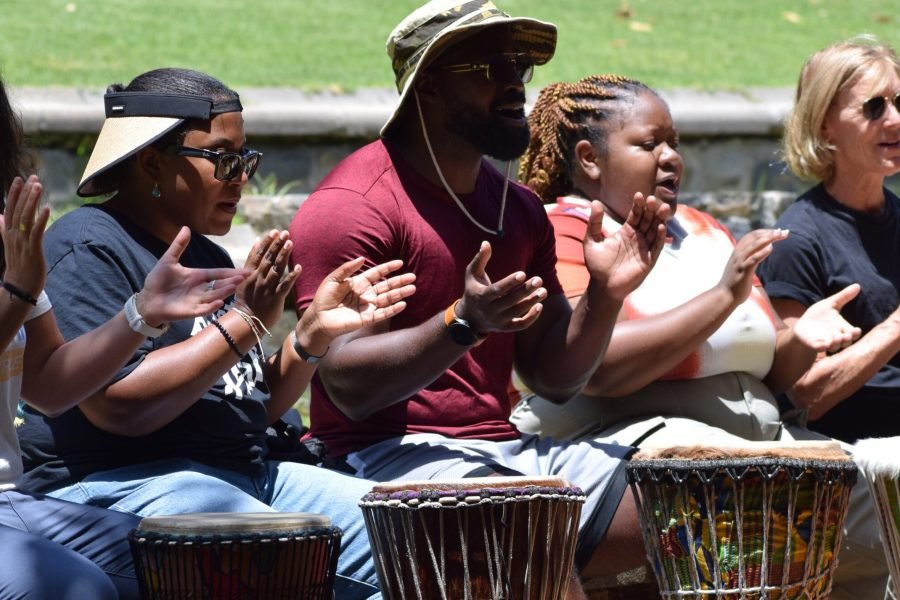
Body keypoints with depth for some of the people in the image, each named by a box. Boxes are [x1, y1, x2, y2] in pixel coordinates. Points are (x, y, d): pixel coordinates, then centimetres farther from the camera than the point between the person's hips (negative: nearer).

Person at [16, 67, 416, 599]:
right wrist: (244, 323, -17)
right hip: (121, 485, -9)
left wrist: (315, 332, 2)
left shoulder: (207, 257, 19)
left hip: (247, 473, 9)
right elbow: (119, 406, -22)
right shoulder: (88, 251, -10)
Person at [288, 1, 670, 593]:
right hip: (393, 456, -8)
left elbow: (554, 376, 16)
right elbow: (348, 387, -17)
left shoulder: (518, 207, 16)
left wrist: (605, 295, -2)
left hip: (506, 448, 8)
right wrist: (463, 324, -29)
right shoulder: (353, 205, -9)